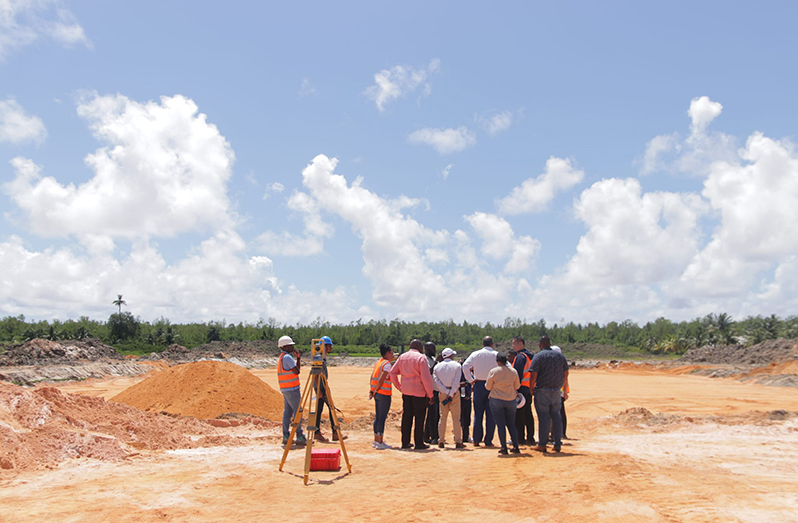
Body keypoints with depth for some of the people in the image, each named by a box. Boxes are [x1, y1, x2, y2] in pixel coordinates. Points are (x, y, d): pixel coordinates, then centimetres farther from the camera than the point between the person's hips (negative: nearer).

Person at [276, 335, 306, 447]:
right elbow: (297, 371, -15)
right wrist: (297, 358, -3)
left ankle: (286, 436, 11)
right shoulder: (287, 357, -16)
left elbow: (296, 370, 18)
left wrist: (298, 358, 8)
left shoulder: (281, 357, 15)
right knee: (297, 412, -6)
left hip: (285, 389, 10)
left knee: (287, 412, 9)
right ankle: (300, 437, -4)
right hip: (291, 389, -10)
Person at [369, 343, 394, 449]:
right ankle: (380, 443, -1)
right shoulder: (387, 364, -12)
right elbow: (381, 379, -18)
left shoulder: (378, 362, 13)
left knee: (378, 417, 14)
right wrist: (375, 391, -10)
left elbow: (372, 377, 11)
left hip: (377, 393, 9)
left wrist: (371, 390, 9)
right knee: (382, 418, -4)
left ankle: (376, 441, 21)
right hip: (384, 393, -9)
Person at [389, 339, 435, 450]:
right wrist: (430, 394, -7)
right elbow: (426, 377, -13)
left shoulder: (402, 357, 10)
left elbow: (392, 373, 10)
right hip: (419, 391, -6)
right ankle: (419, 443, 6)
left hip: (405, 391, 6)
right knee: (419, 417, 2)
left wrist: (399, 387, 15)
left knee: (406, 417, 12)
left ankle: (405, 442, 17)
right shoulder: (421, 358, -8)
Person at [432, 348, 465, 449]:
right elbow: (456, 381, -11)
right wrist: (451, 394, -11)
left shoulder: (437, 366, 6)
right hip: (454, 393, -3)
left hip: (442, 393, 3)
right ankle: (458, 441, 2)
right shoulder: (456, 365, -2)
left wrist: (446, 392, -8)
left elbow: (436, 381, -4)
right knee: (456, 417, 2)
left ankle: (441, 441, 9)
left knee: (443, 417, 9)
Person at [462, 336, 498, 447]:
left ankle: (476, 440, 11)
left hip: (478, 385, 2)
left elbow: (465, 366, -7)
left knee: (478, 414, 9)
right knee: (490, 414, 4)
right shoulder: (496, 355, -1)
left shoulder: (475, 354, 3)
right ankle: (488, 441, 5)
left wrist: (471, 380, -2)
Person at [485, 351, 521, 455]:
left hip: (497, 400, -3)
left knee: (501, 424, 2)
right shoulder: (513, 371, -2)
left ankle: (504, 448, 1)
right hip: (511, 400, 3)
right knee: (511, 424, 13)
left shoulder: (493, 371, -10)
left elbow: (488, 387, -2)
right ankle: (516, 447, 12)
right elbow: (517, 386, 8)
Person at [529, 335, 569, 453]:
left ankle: (542, 445, 3)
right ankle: (557, 444, 12)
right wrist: (564, 389, 22)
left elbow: (533, 376, -13)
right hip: (556, 391, 4)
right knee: (556, 417, 10)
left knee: (543, 417, -1)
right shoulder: (560, 356, 9)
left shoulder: (538, 356, -7)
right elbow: (565, 374, 12)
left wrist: (531, 389, -2)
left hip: (542, 390, -4)